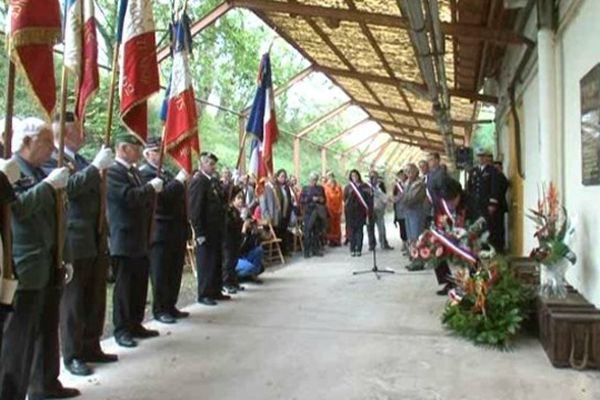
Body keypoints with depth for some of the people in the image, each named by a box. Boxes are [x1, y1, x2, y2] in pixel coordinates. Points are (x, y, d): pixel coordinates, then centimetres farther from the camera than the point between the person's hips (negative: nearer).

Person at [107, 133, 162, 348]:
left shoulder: (135, 171, 16)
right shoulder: (112, 171, -12)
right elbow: (129, 197, -24)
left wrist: (153, 190, 3)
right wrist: (151, 188, -13)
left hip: (141, 239, 9)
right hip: (124, 241, -8)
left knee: (139, 285, 13)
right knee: (124, 286, 0)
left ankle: (135, 324, 24)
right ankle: (121, 330, 10)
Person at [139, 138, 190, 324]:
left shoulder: (167, 173, 20)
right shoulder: (144, 173, -7)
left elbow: (179, 196, 22)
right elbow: (159, 194, -22)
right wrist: (179, 180, -19)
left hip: (177, 230, 8)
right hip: (160, 231, -8)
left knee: (175, 272, 12)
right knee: (160, 273, -1)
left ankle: (170, 306, 22)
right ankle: (159, 309, 9)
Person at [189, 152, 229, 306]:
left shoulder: (215, 181, 12)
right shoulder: (198, 182, -13)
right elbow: (194, 210, -17)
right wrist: (199, 233, -19)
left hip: (217, 230, 8)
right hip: (206, 231, -8)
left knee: (217, 262, 14)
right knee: (206, 263, 1)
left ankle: (216, 291, 25)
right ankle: (204, 294, 11)